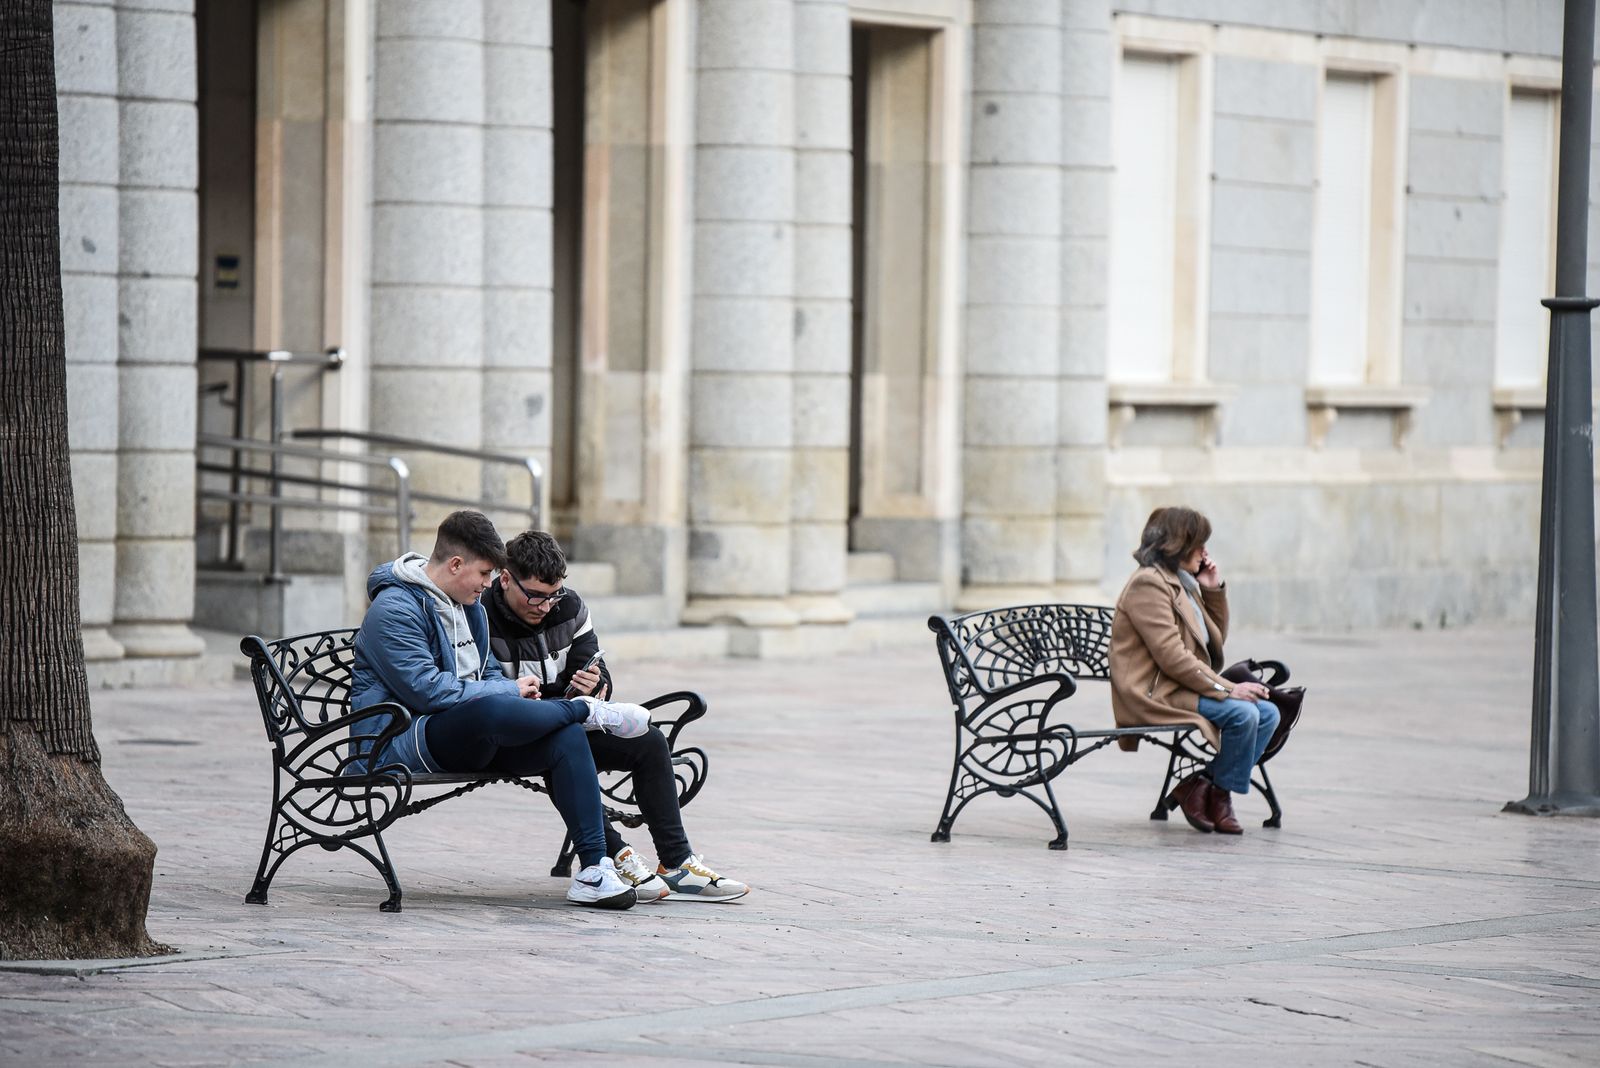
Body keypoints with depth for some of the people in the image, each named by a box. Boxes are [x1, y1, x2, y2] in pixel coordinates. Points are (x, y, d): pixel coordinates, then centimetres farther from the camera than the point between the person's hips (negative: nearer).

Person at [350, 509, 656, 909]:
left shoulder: (470, 606, 17)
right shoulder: (393, 610, -12)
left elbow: (489, 673, 26)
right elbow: (428, 691, -20)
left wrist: (517, 695, 2)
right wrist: (509, 692, -13)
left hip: (470, 739, 9)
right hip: (399, 746, -9)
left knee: (566, 737, -16)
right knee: (488, 710, -40)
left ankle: (594, 868, -19)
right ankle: (589, 711, -12)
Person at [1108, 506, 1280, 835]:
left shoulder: (1182, 584, 18)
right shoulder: (1148, 584, -13)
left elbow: (1215, 639, 26)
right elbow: (1172, 657, -21)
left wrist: (1214, 589, 12)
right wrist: (1227, 689, -21)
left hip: (1181, 688, 10)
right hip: (1154, 694, -10)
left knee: (1268, 713, -3)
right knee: (1242, 713, -26)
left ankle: (1202, 785, -5)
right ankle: (1218, 796, -6)